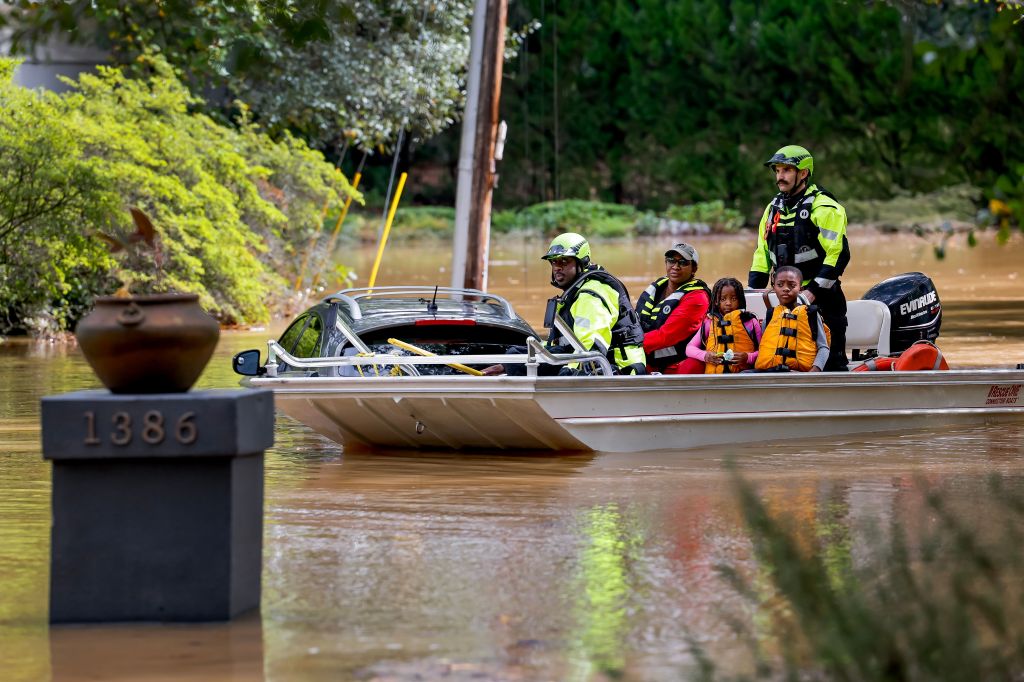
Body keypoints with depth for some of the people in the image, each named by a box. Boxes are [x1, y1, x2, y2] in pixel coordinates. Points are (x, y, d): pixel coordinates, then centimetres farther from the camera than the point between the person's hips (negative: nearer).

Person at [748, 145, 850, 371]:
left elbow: (838, 254, -16)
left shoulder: (823, 208, -9)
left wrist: (813, 291, -21)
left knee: (830, 361, -5)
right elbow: (762, 252, 21)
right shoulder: (775, 208, 15)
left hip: (820, 300, -7)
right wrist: (753, 290, 9)